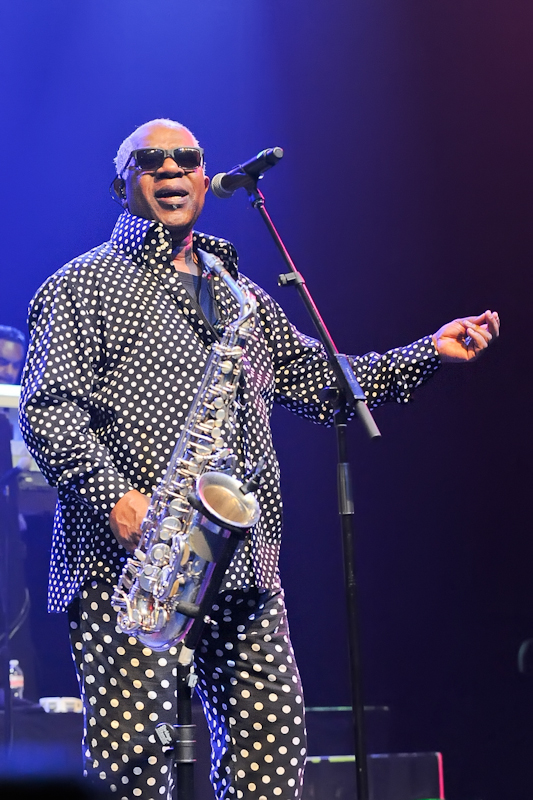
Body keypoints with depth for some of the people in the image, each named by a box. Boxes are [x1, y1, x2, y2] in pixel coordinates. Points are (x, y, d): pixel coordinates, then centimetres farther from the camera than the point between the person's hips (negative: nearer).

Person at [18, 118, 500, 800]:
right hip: (124, 562, -5)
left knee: (272, 743, 1)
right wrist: (114, 498, -20)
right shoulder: (81, 288, 5)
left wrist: (428, 354, 16)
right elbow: (47, 409, -6)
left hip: (243, 566, 6)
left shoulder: (242, 295, 24)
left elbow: (316, 380, 25)